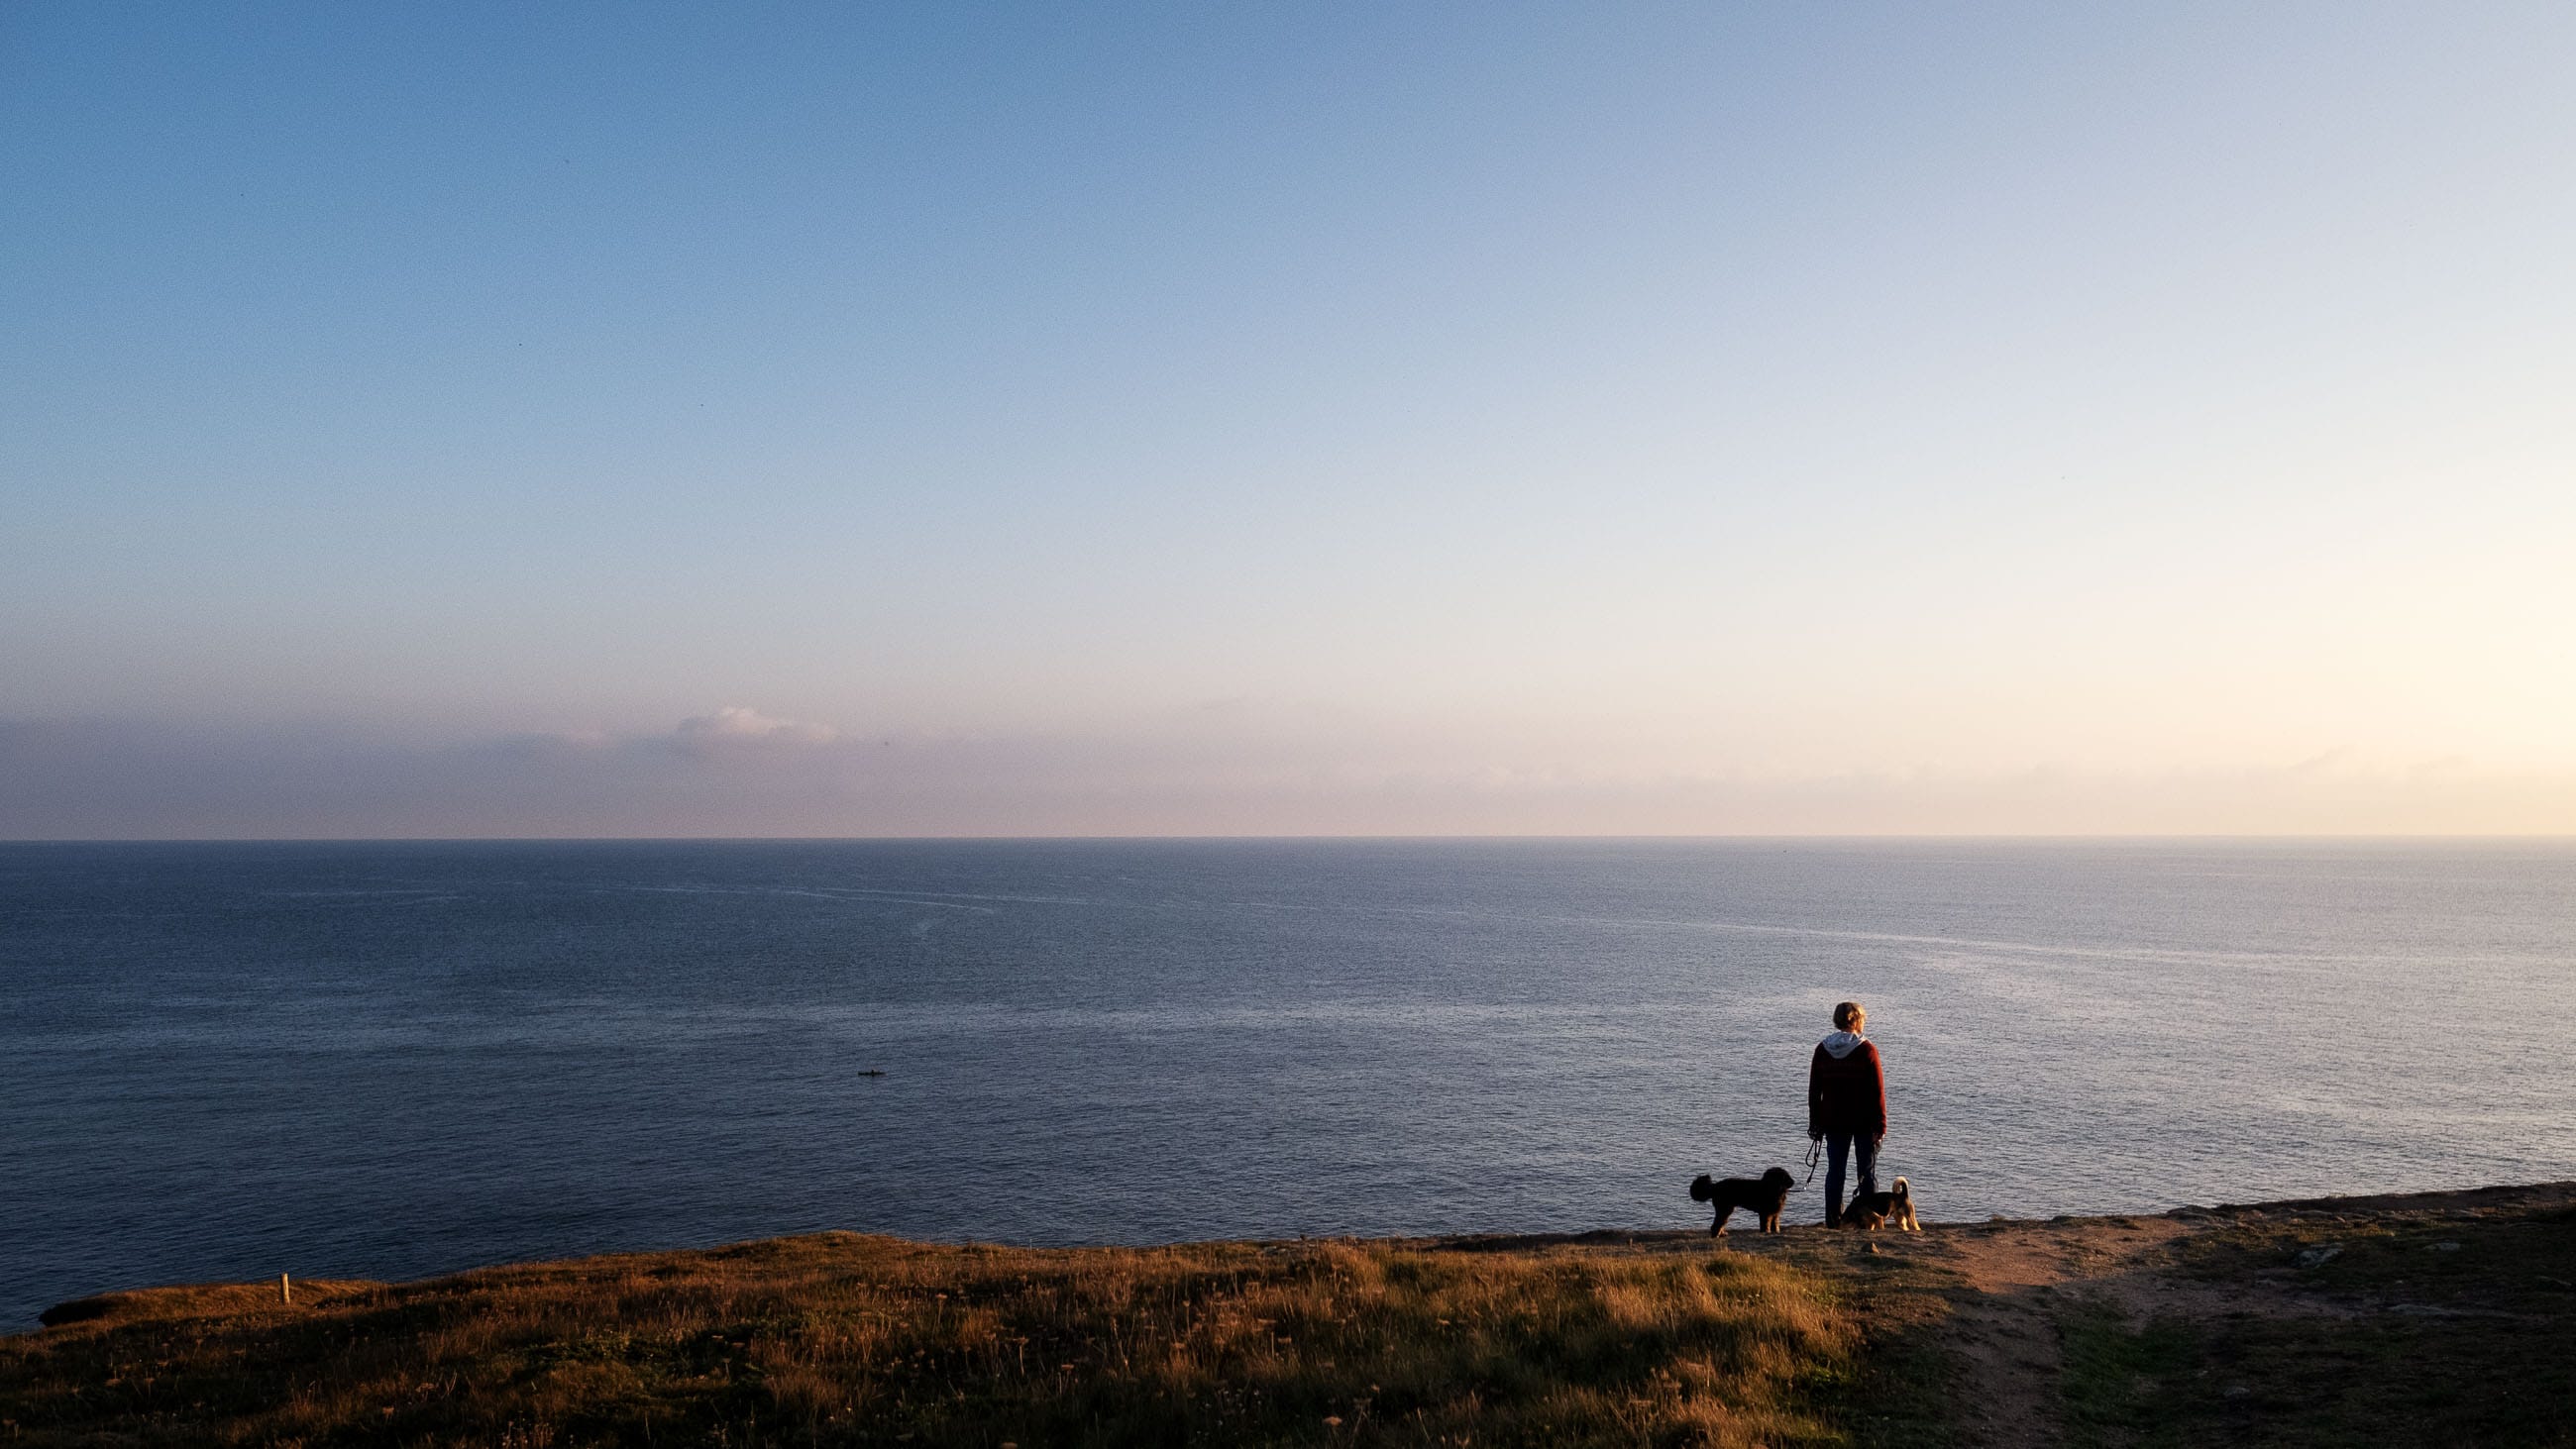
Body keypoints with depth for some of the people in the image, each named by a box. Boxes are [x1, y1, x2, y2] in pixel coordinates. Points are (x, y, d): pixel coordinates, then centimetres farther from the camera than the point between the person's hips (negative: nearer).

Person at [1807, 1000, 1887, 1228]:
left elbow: (1814, 1091, 5)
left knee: (1835, 1170, 8)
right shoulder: (1867, 1049, -9)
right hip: (1864, 1122, -3)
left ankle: (1833, 1220, 8)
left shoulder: (1822, 1049, 1)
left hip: (1833, 1121, 3)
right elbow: (1877, 1091, -10)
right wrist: (1881, 1124, -5)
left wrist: (1815, 1123, 11)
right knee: (1867, 1171, 7)